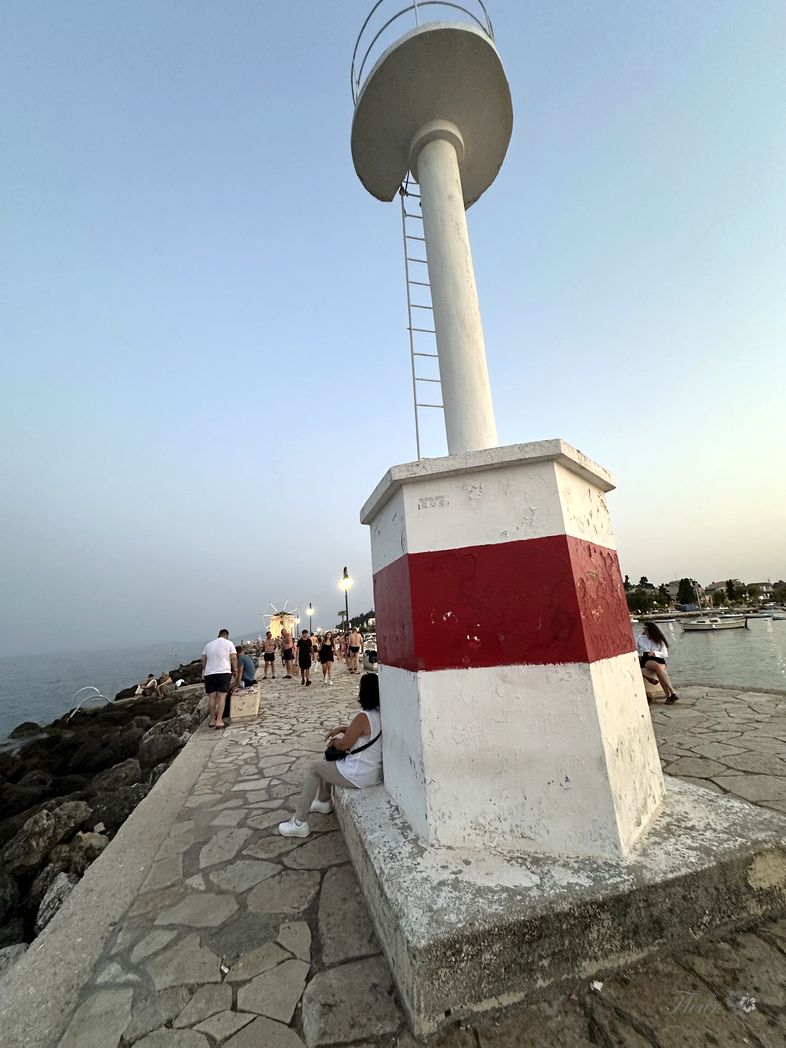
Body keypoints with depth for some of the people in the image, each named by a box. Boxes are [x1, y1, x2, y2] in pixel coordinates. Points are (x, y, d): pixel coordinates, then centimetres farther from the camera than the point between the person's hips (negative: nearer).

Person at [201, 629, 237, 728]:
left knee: (211, 697, 9)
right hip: (223, 672, -4)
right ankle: (219, 721, -8)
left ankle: (212, 720, 15)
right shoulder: (229, 643, 3)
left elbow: (203, 659, 14)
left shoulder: (208, 644, 17)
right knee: (222, 697, -3)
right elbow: (234, 657, -5)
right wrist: (235, 670, 6)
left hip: (208, 674, 5)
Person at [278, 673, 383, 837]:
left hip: (358, 777, -8)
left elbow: (343, 745, -16)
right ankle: (324, 802, 40)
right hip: (375, 772, 8)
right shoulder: (381, 715, -2)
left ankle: (299, 823, 19)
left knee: (314, 766, 11)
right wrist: (342, 728, 4)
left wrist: (333, 740, 4)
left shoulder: (364, 717, -28)